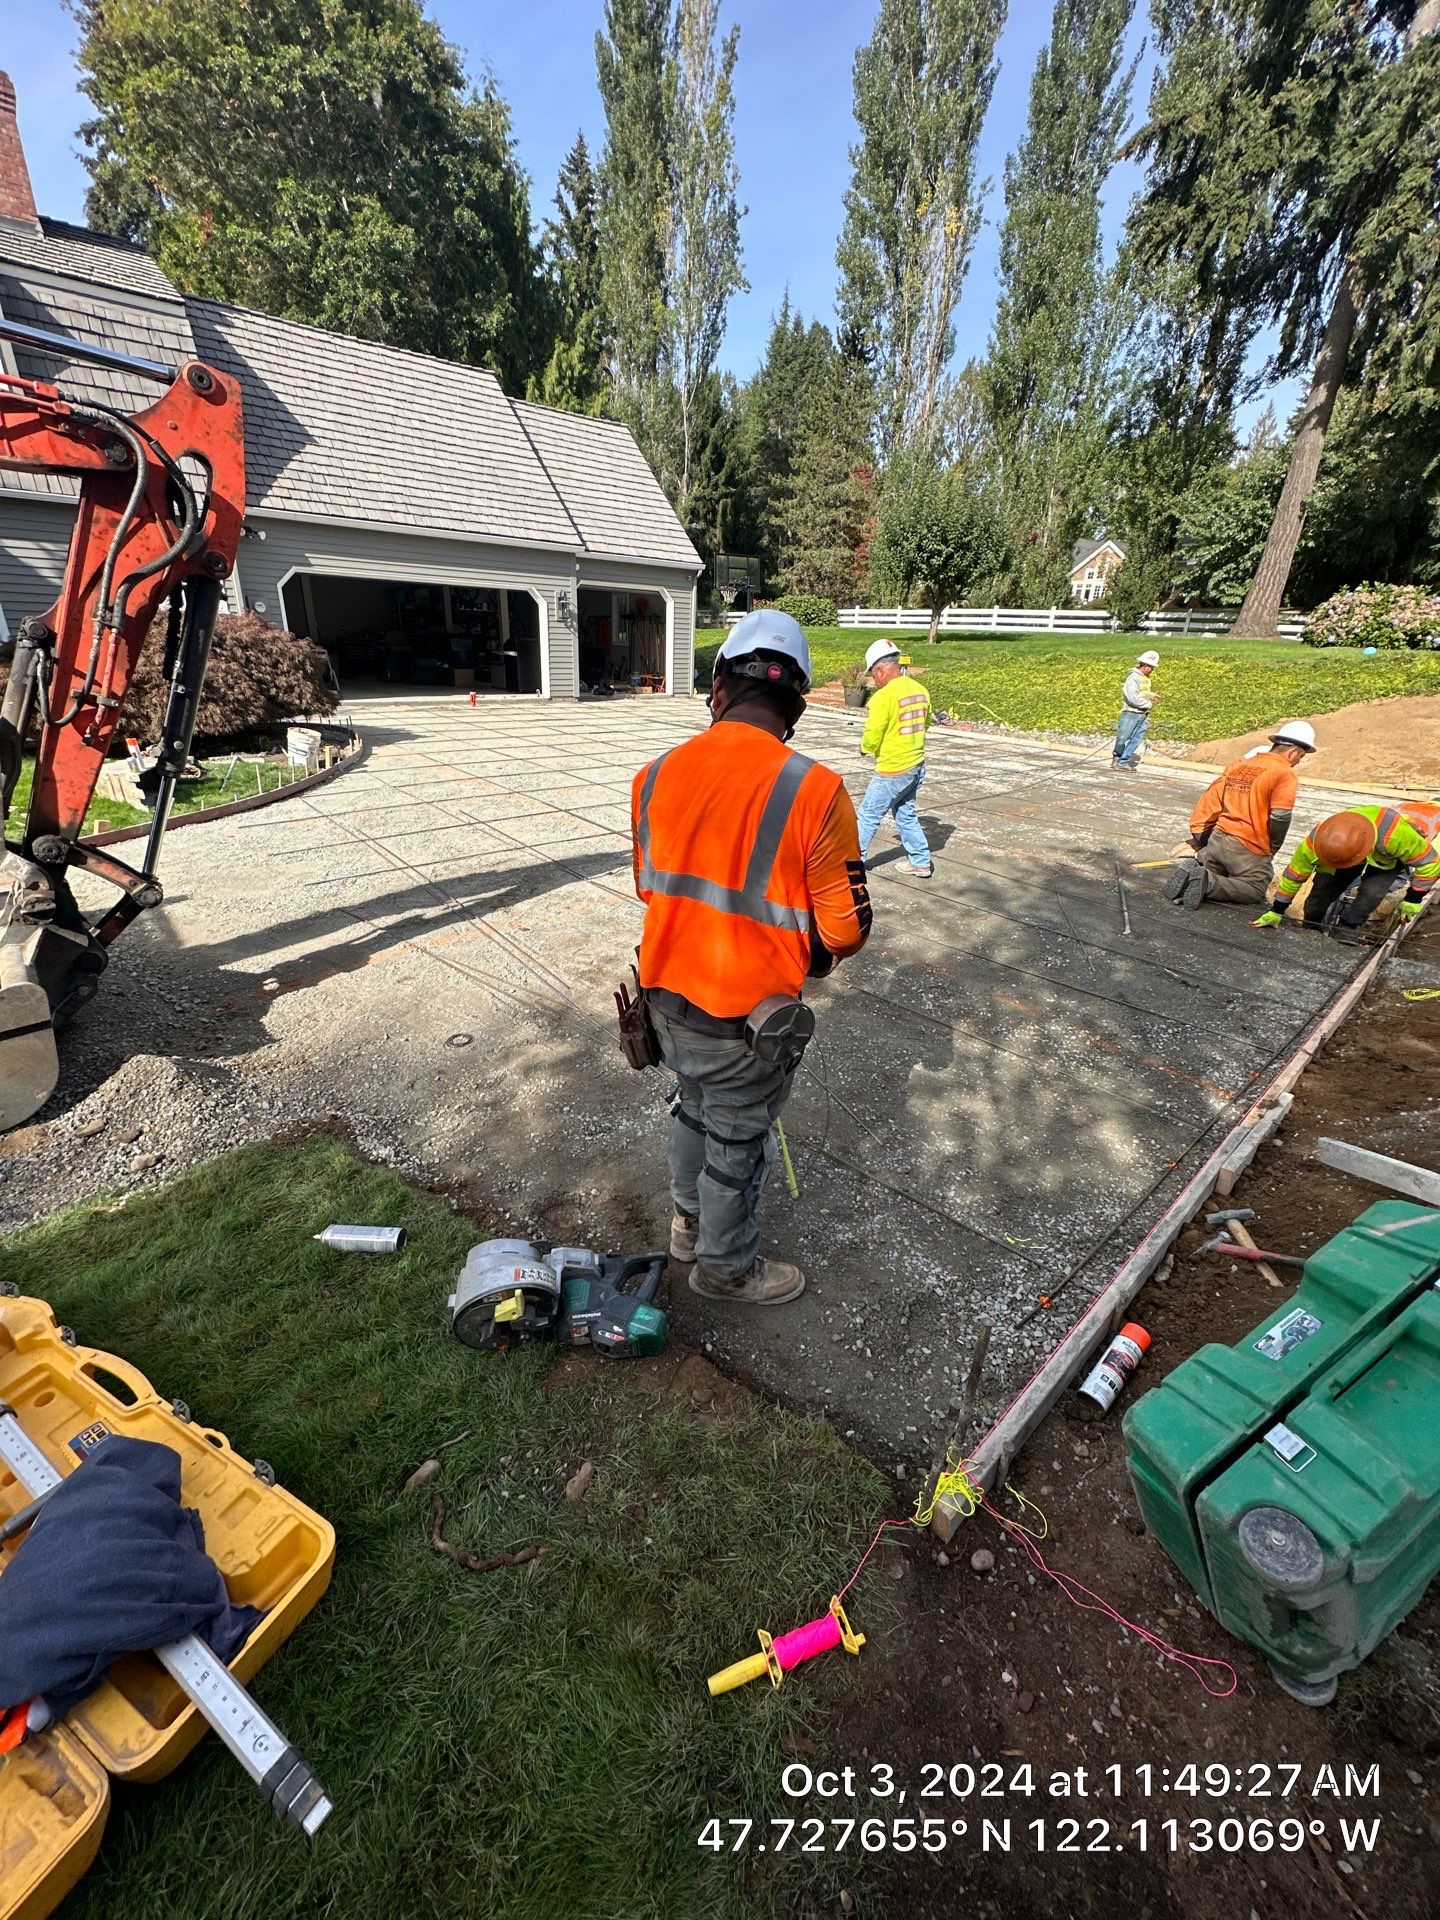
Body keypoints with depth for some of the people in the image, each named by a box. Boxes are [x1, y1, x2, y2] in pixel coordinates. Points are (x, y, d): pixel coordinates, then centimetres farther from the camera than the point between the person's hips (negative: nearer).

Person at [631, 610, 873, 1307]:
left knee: (694, 1107, 29)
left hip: (667, 994, 6)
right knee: (737, 1143, 18)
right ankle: (725, 1267, 43)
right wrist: (807, 951, 6)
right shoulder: (813, 790, -22)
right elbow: (845, 929, -16)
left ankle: (688, 1222, 54)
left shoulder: (656, 774, -7)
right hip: (745, 1015, -5)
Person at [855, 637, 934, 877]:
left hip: (892, 770, -8)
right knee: (906, 814, 19)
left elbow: (871, 739, -16)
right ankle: (922, 863, 23)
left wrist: (864, 747, 5)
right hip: (917, 765, 8)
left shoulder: (883, 697, -19)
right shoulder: (920, 690, 5)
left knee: (868, 815, 7)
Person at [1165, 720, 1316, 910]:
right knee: (1256, 889, 4)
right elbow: (1280, 818, -14)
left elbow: (1210, 798, 15)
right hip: (1249, 848, -6)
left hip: (1217, 838, 6)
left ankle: (1191, 869, -7)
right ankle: (1208, 883, -19)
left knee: (1214, 871, 26)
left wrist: (1199, 834, 21)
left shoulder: (1240, 764, 12)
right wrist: (1273, 849, 2)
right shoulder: (1285, 774, -8)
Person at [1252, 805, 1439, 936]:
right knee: (1322, 890, -14)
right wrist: (1276, 911, -16)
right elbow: (1293, 875, -22)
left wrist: (1412, 900, -20)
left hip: (1388, 858, -2)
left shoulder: (1393, 833, -44)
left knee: (1370, 893, -26)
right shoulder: (1316, 842, -38)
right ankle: (1310, 931, 9)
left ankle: (1343, 933, -9)